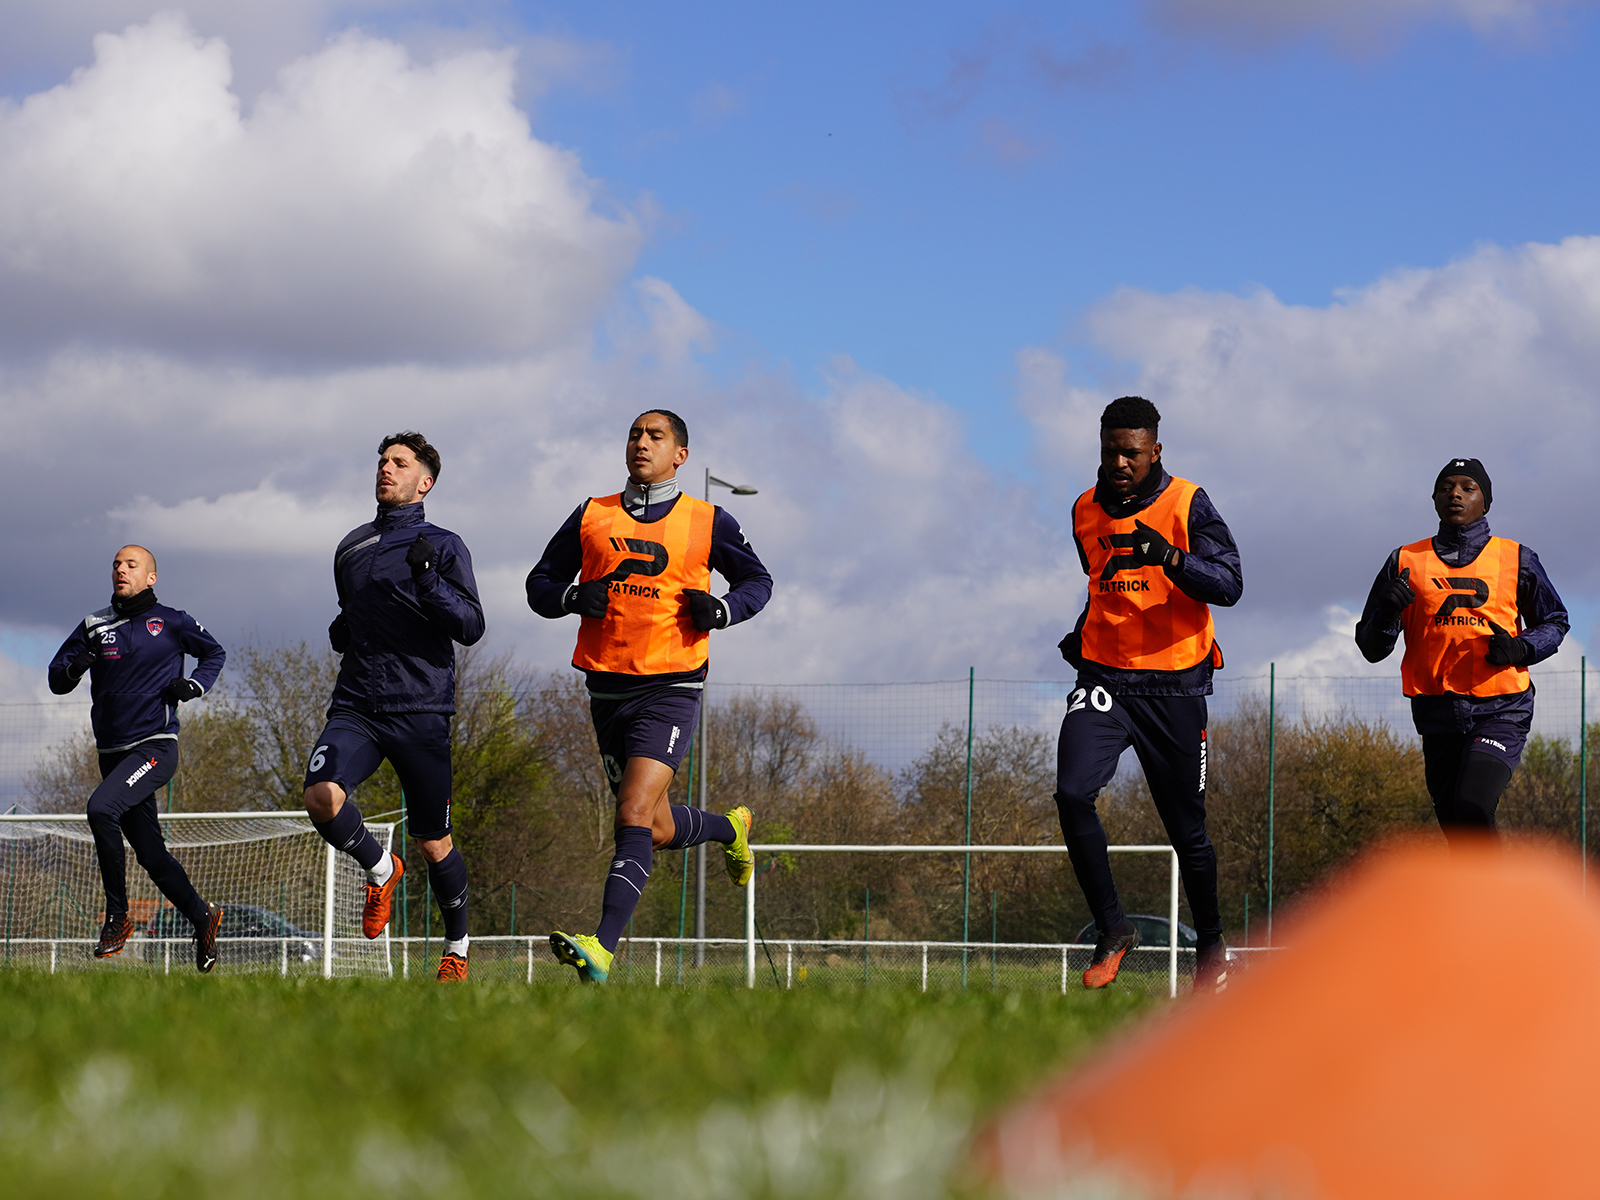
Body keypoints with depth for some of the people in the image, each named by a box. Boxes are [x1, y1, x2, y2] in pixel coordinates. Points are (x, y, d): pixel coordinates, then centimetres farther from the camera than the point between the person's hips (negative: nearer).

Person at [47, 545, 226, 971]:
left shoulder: (171, 622, 2)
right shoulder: (94, 626, 10)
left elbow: (215, 654, 17)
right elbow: (57, 679, 11)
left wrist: (194, 685, -3)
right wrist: (74, 665, -12)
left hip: (156, 745, -5)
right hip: (112, 753, 5)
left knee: (101, 807, -28)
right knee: (151, 854, 8)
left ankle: (117, 916, -17)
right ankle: (202, 918, 28)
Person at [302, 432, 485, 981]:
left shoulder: (443, 547, 2)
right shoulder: (351, 548, 17)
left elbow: (471, 627, -7)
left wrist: (428, 581, -21)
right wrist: (339, 632, 9)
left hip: (419, 710, -4)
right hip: (355, 706, 4)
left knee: (433, 844, 3)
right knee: (322, 796, -24)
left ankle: (457, 946, 26)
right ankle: (380, 869, 5)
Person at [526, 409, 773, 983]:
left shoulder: (708, 523, 2)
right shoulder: (592, 517, 9)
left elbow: (758, 581, 14)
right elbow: (539, 584, 13)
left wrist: (720, 609, -7)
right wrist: (573, 598, -10)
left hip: (670, 690, -4)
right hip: (608, 691, 4)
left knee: (635, 815, -20)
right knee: (658, 830, 12)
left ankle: (603, 946, -27)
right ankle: (730, 828, 45)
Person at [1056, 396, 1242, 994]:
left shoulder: (1188, 506, -6)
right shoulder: (1086, 512, 10)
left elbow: (1228, 585, -17)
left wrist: (1169, 556, -31)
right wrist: (1084, 632, 11)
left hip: (1174, 686, -3)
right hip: (1103, 678, 3)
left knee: (1187, 828, 4)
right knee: (1072, 793, -21)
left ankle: (1211, 946, 25)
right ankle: (1112, 929, -9)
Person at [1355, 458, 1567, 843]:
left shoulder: (1516, 560, 8)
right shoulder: (1406, 562, 11)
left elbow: (1555, 622, 16)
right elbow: (1371, 648, 10)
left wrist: (1520, 648, -5)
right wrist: (1387, 613, -12)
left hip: (1501, 710, -2)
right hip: (1439, 716, 3)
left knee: (1471, 808, -24)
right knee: (1456, 828, 4)